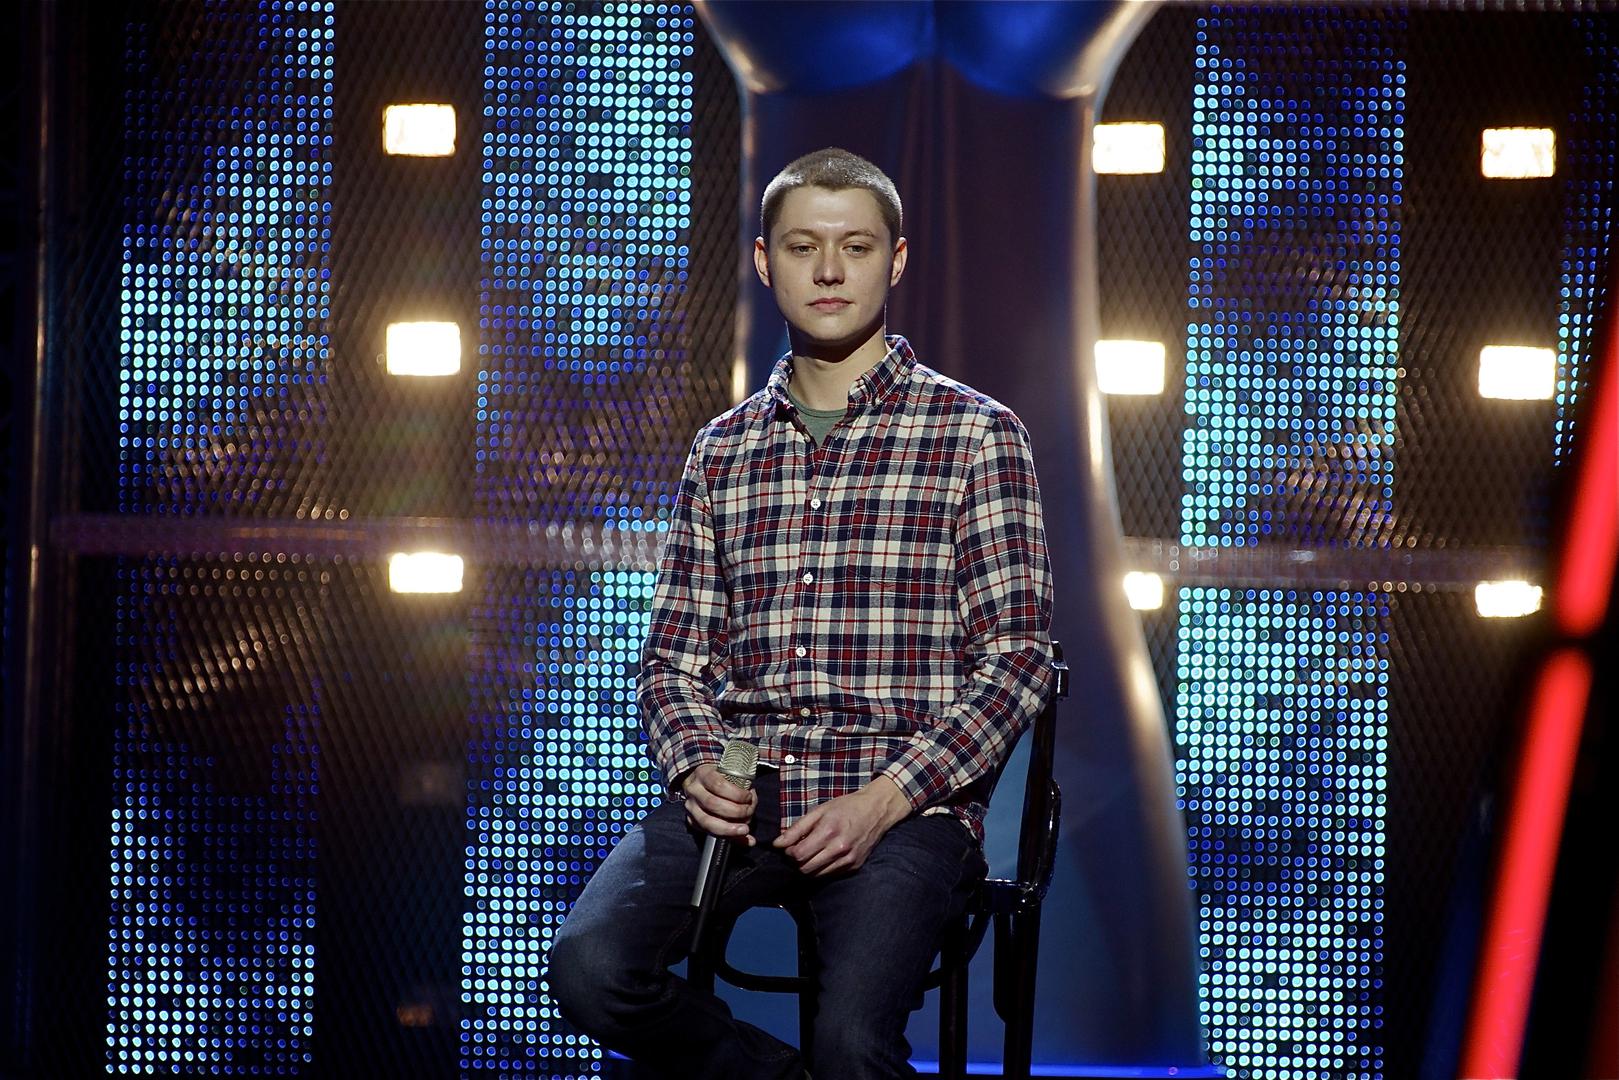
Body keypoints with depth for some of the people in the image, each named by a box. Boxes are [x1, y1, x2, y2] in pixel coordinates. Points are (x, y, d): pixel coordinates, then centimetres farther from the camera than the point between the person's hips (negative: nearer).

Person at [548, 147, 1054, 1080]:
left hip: (904, 804, -4)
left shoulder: (977, 433, 6)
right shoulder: (724, 451, 19)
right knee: (590, 969, -25)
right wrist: (698, 766, -4)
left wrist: (885, 800, -13)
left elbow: (1017, 655, -1)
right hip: (741, 797, 4)